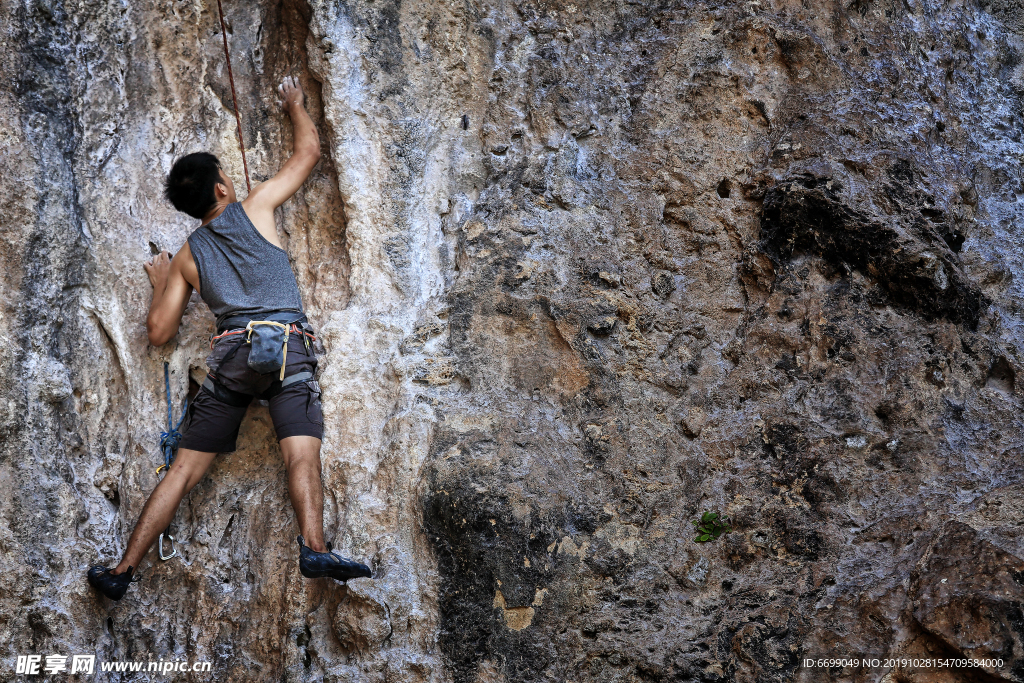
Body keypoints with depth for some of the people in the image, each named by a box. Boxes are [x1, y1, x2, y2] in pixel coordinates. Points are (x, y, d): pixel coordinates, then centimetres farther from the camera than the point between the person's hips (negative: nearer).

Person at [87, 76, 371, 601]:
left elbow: (159, 333, 18)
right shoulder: (255, 208, 13)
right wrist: (294, 103, 39)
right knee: (302, 456, -17)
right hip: (288, 345, -2)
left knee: (184, 470, 7)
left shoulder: (187, 256, 19)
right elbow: (308, 152, 22)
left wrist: (160, 284, 36)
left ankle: (125, 570, 6)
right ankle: (314, 548, -41)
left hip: (232, 352, 3)